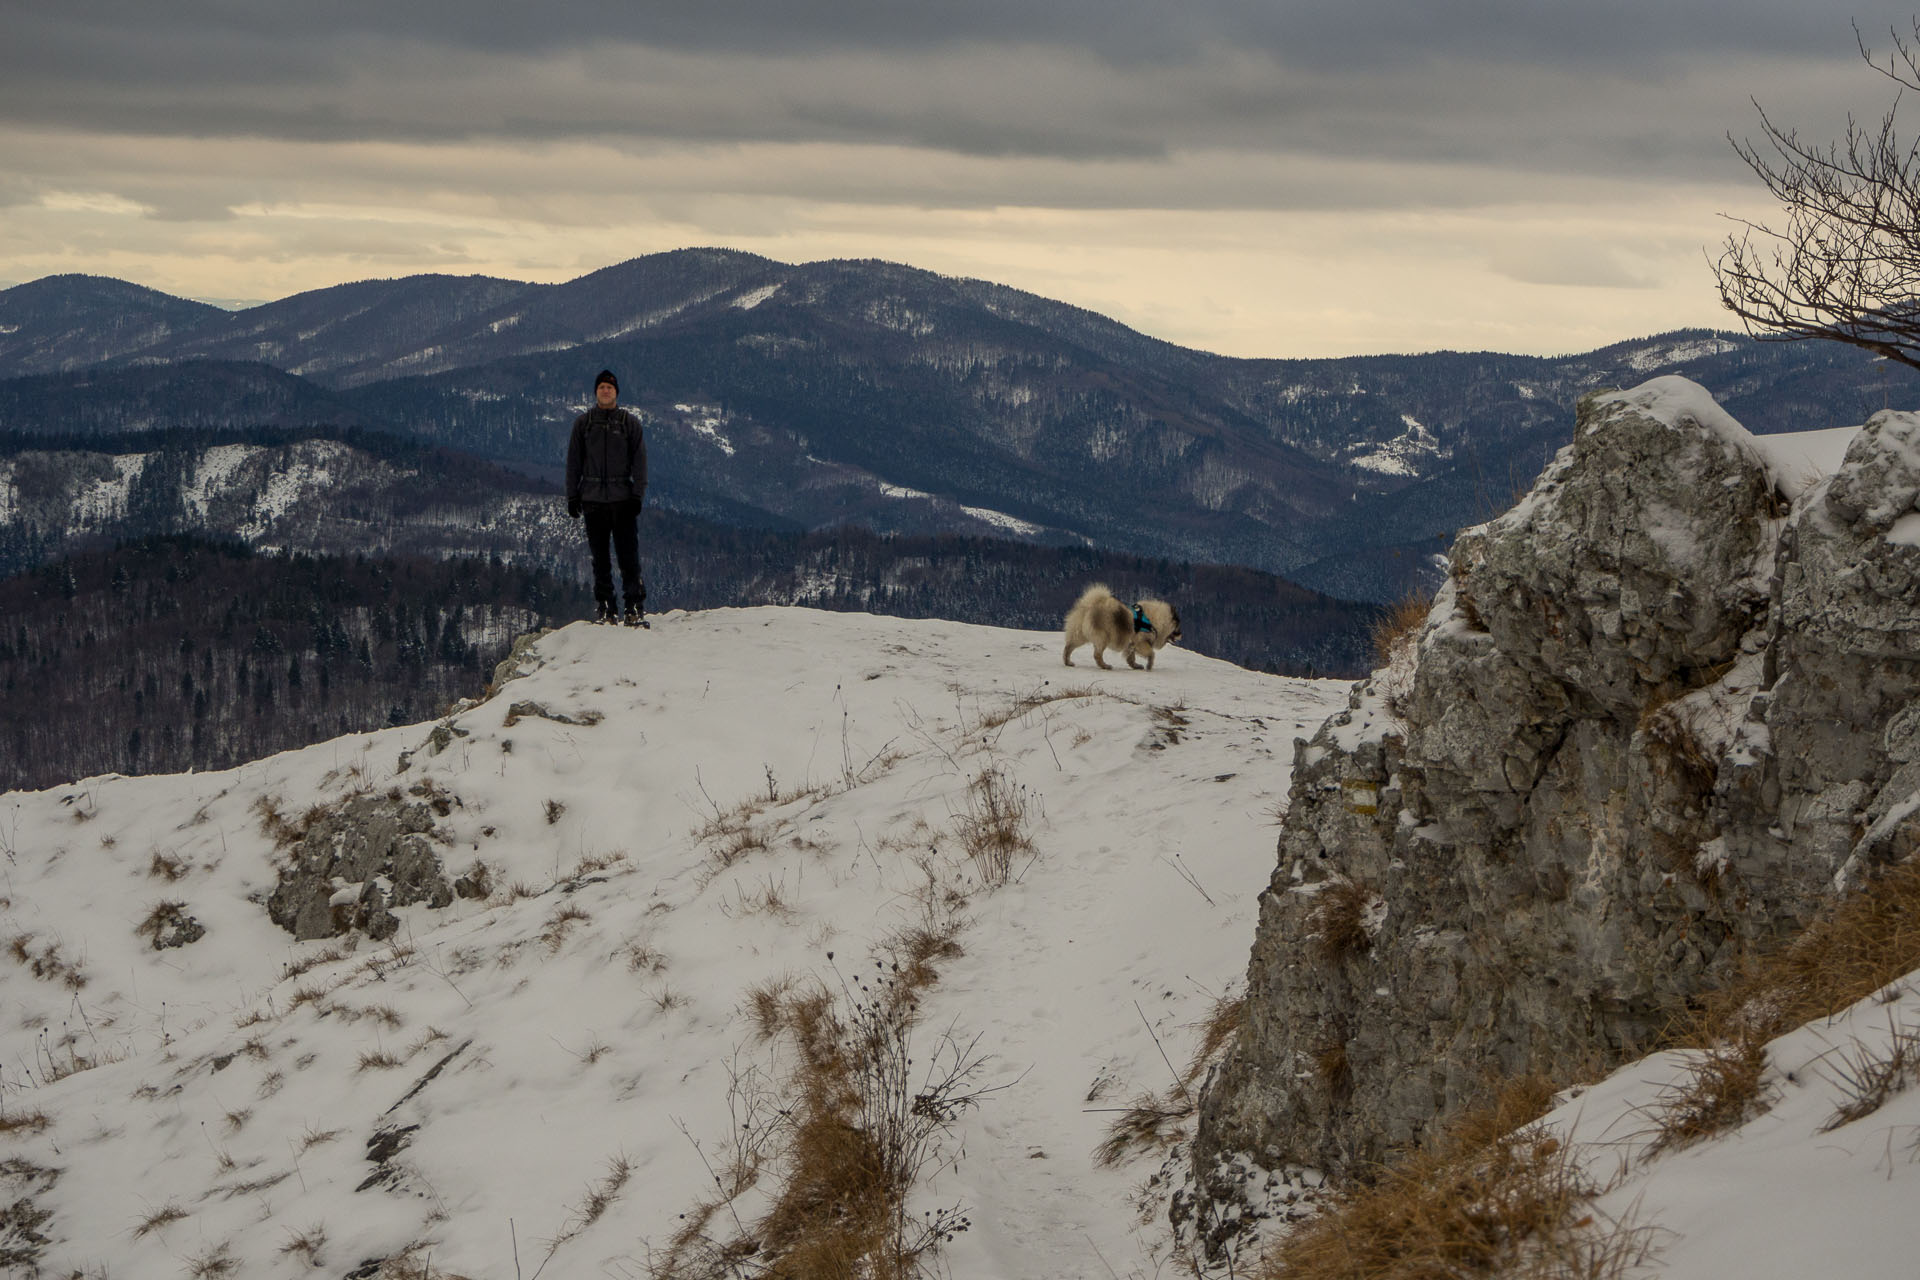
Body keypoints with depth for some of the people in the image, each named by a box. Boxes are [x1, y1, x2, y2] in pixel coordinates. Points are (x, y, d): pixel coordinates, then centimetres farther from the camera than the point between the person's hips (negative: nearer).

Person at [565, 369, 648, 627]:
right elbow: (574, 461, 11)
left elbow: (639, 460, 5)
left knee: (629, 556, -7)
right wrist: (572, 496, 5)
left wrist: (638, 494, -4)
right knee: (600, 557, 4)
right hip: (593, 499, 2)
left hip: (623, 499, -2)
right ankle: (605, 608, 9)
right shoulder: (583, 423, 9)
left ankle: (635, 607, -7)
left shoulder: (630, 422, 6)